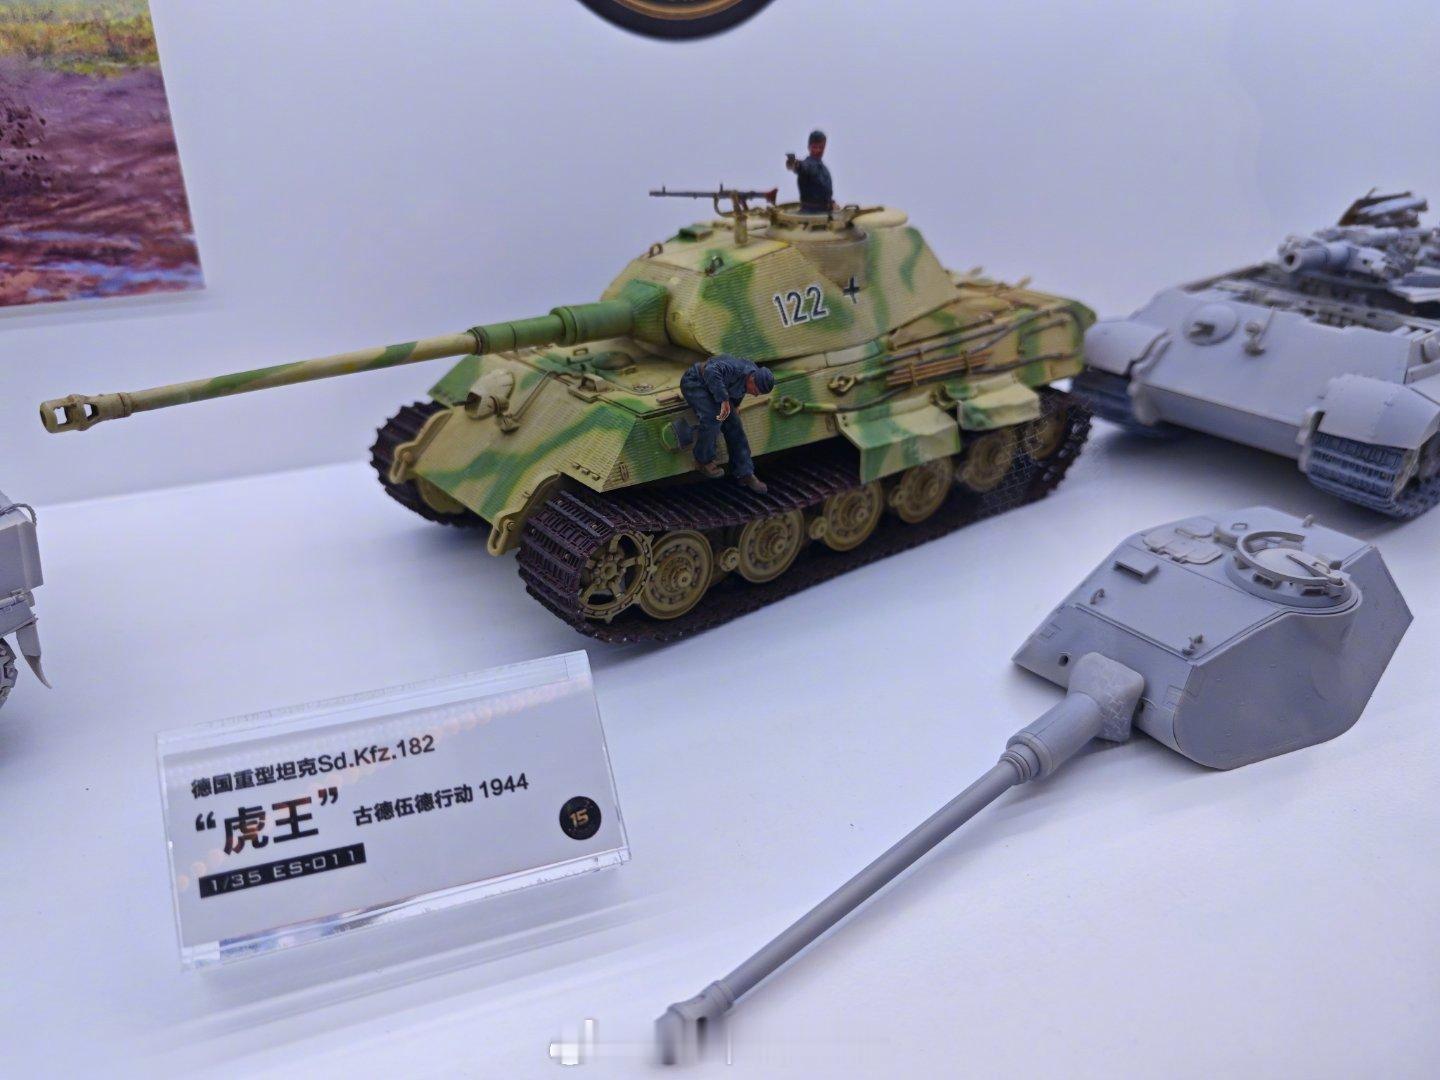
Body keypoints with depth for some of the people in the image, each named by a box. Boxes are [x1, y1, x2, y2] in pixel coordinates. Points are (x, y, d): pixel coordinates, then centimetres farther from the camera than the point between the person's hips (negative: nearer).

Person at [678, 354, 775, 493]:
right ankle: (703, 459, -7)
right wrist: (724, 400, -49)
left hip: (711, 388, 8)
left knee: (734, 425, -2)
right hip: (694, 382, -8)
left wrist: (736, 404, 19)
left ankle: (744, 473, 6)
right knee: (712, 418, -30)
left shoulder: (756, 375, -7)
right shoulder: (736, 369, -34)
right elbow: (711, 371, -50)